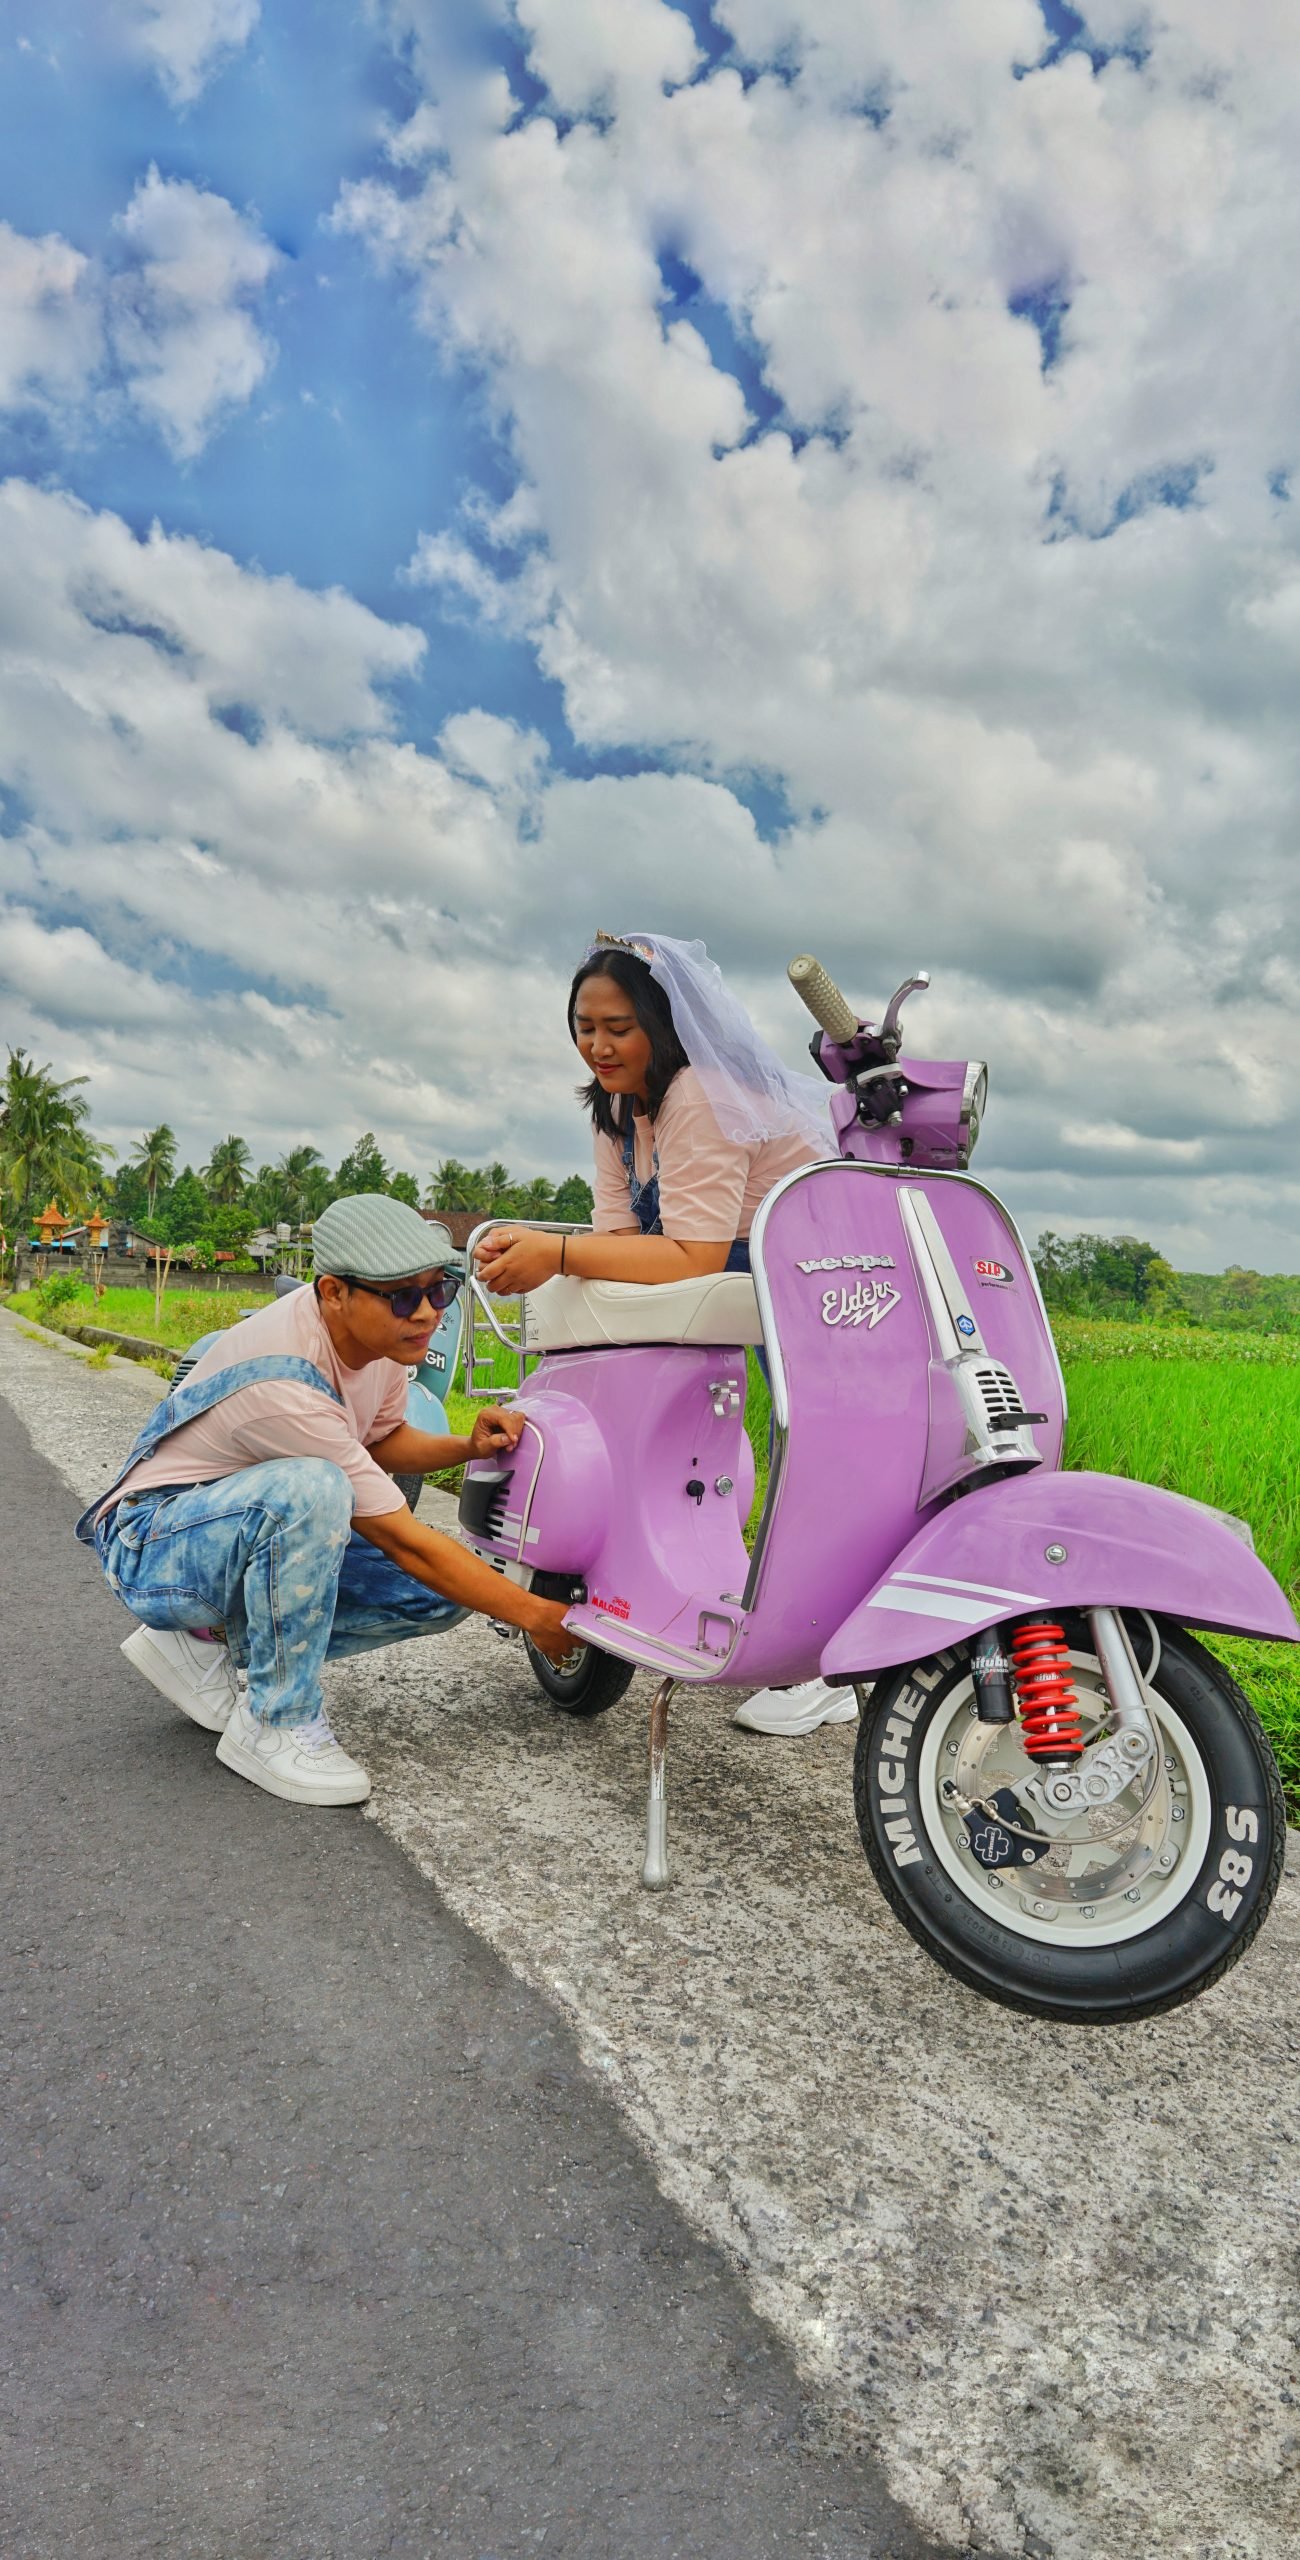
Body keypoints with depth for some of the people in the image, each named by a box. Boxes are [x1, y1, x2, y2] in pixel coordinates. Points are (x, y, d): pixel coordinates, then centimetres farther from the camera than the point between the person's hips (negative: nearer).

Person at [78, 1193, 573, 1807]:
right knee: (309, 1487, -39)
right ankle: (276, 1724, -19)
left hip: (254, 1527, 8)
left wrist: (469, 1446, -11)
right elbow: (405, 1544, -30)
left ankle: (208, 1640, 5)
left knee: (441, 1594, -8)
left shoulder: (381, 1329, -9)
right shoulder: (284, 1384, -33)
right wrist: (537, 1617, -24)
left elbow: (383, 1439, 10)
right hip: (151, 1546, -8)